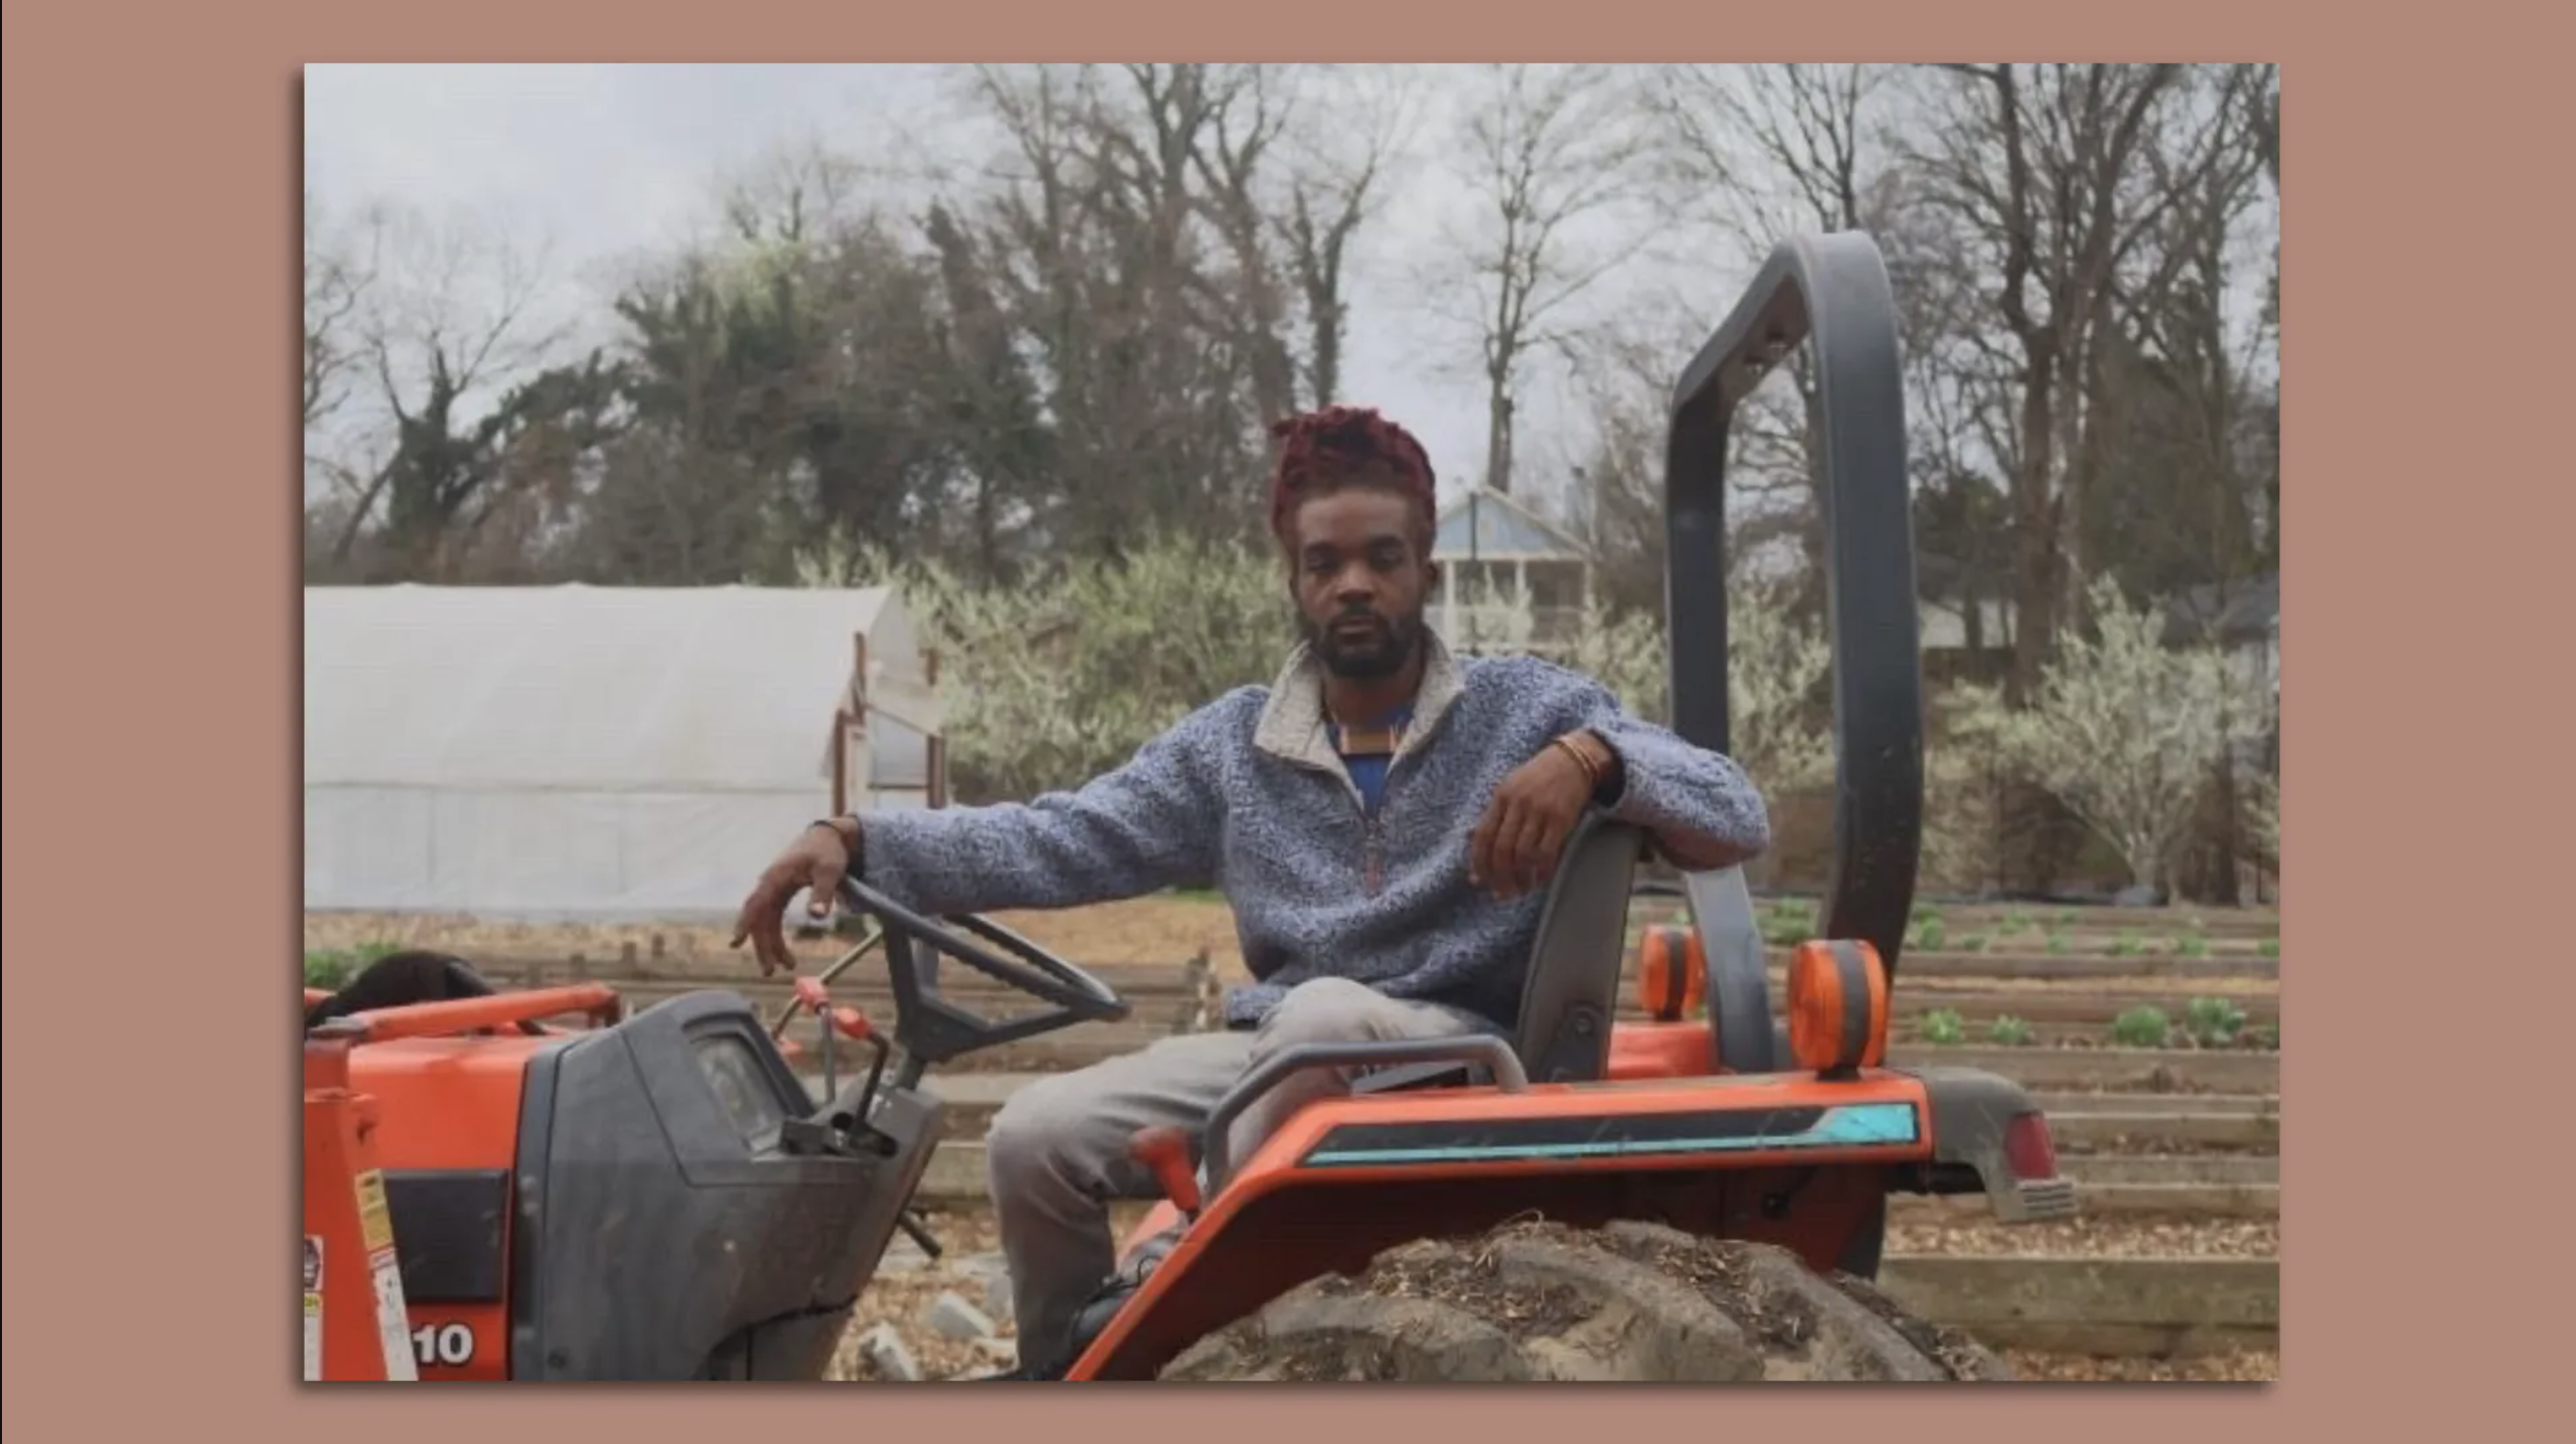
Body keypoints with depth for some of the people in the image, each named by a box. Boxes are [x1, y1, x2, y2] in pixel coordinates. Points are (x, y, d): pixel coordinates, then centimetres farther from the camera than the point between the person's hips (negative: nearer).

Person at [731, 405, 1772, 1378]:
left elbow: (1740, 819, -11)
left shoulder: (1528, 708, -2)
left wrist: (1591, 757, -32)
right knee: (1036, 1139, -16)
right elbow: (1056, 842, 1)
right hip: (1277, 1061, 4)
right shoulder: (1233, 747, 8)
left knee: (1322, 1013, -35)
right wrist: (856, 842, -13)